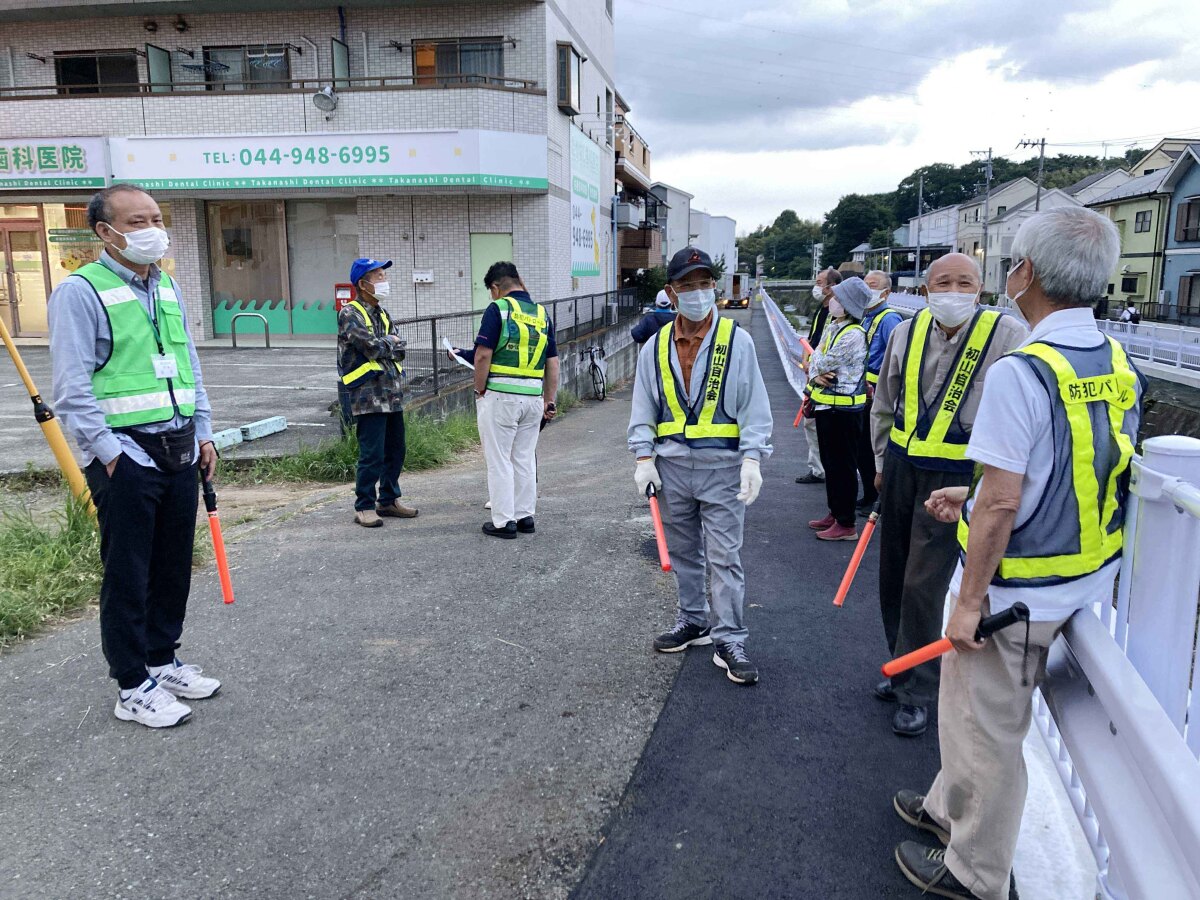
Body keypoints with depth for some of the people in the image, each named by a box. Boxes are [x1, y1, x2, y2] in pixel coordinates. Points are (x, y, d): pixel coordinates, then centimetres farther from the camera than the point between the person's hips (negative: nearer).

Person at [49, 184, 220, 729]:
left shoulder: (168, 289, 13)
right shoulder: (81, 292, -9)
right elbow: (71, 390, -13)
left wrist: (203, 434, 13)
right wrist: (110, 455, -15)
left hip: (179, 452, 7)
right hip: (125, 457, -7)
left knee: (174, 566, 14)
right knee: (128, 576, 2)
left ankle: (162, 661, 31)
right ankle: (133, 688, 15)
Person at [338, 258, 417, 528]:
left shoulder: (382, 314, 17)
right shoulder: (350, 314, -7)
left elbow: (400, 349, 8)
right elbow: (373, 346, -18)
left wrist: (381, 345, -9)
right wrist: (390, 343, 1)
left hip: (392, 394, 8)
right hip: (368, 396, -8)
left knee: (395, 451, 13)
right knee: (372, 455, -6)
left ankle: (388, 500, 26)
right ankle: (364, 507, 5)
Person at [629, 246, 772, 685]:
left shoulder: (737, 341, -4)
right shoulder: (656, 347, 5)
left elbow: (754, 405, -5)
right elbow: (643, 409, 8)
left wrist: (752, 458, -13)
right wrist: (644, 457, -1)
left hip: (722, 467, -3)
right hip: (672, 467, 4)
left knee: (724, 557, -1)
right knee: (683, 552, 16)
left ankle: (729, 640, 8)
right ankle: (694, 621, 33)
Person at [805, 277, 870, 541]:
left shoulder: (853, 334, -20)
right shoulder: (832, 326, 10)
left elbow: (824, 363, -18)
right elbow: (815, 359, 9)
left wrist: (814, 368, 4)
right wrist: (815, 376, -11)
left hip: (843, 408, -9)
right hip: (825, 404, 9)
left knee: (842, 466, -2)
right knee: (829, 462, 18)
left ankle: (846, 524, 7)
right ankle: (835, 513, 30)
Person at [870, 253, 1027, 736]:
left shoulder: (1007, 335, -12)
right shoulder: (907, 333, 2)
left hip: (956, 477, -5)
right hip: (902, 467, 5)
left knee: (923, 585, -5)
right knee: (892, 577, 15)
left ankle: (916, 692, 14)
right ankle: (905, 668, 36)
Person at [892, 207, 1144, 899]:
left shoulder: (1021, 372, -25)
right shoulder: (1121, 367, 2)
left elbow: (1002, 505, -25)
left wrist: (970, 599, -16)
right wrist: (973, 496, 16)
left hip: (1017, 592, -8)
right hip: (1081, 583, 8)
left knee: (988, 727, 11)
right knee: (986, 713, 26)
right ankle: (951, 809, 48)